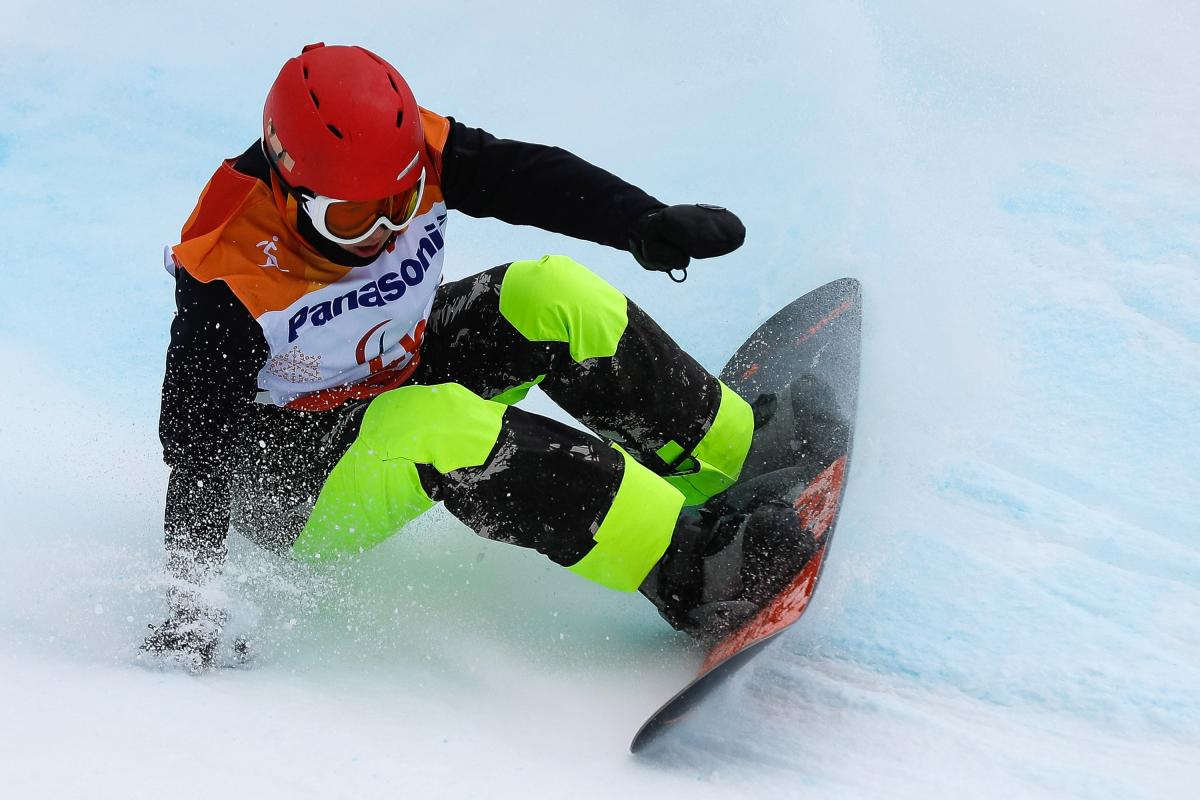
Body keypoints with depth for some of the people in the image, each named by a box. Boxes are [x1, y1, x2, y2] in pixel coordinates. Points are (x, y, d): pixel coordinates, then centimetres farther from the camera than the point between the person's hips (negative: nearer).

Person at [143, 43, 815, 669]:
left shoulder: (413, 156, -18)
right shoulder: (227, 274, -31)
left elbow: (531, 177, -25)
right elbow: (199, 442, -30)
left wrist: (646, 222, -43)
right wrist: (191, 598, -36)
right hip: (289, 486, -6)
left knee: (554, 295, -15)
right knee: (441, 427, -37)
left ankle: (743, 459, 0)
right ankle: (685, 570, -33)